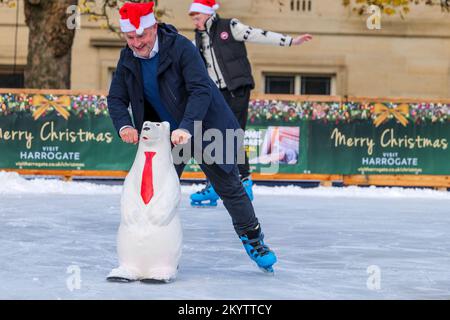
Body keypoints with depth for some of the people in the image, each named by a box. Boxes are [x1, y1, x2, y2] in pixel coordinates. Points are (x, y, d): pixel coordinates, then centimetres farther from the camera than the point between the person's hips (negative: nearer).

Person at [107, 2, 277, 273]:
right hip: (165, 135, 5)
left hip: (205, 128, -4)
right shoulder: (128, 58, -5)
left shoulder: (181, 47, -23)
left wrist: (186, 128, -43)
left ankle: (252, 237, 25)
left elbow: (201, 91, -30)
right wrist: (124, 125, -24)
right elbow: (116, 98, -3)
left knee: (229, 187, 5)